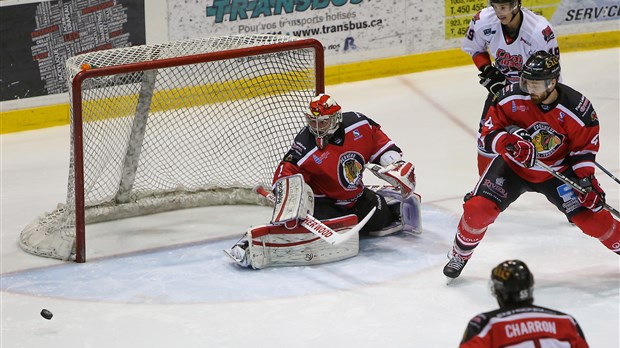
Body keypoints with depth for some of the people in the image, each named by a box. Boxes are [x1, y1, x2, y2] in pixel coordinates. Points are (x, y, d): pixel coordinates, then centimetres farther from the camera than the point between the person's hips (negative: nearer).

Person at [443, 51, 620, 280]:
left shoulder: (578, 108, -23)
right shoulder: (511, 98, -23)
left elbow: (585, 145, -8)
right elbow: (489, 134, -17)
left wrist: (585, 179, -16)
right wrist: (510, 143, -37)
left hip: (557, 172, 0)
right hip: (513, 165, 0)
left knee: (591, 217, -6)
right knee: (478, 209, -15)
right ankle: (460, 254, 12)